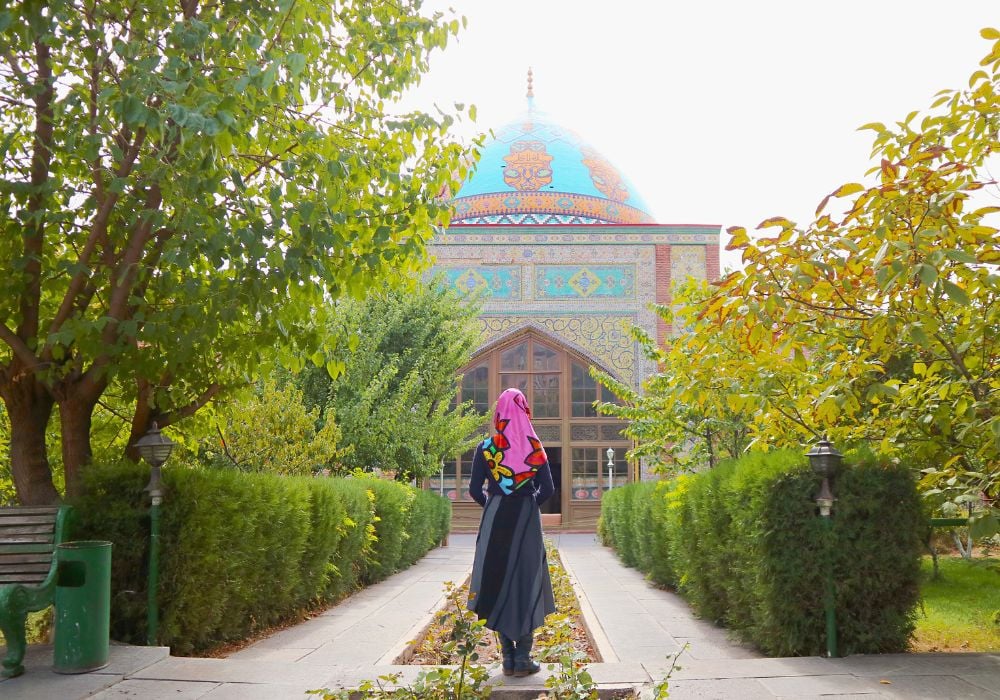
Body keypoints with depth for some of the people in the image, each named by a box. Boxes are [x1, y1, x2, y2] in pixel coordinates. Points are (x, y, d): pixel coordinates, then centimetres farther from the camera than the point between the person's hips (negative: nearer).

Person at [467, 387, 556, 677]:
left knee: (499, 583, 7)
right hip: (527, 522, 0)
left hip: (495, 521, 0)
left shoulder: (486, 447, -2)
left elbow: (475, 489, -4)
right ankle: (523, 658, 4)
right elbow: (547, 489, -3)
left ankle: (508, 658, 8)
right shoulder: (535, 447, -1)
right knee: (526, 583, 6)